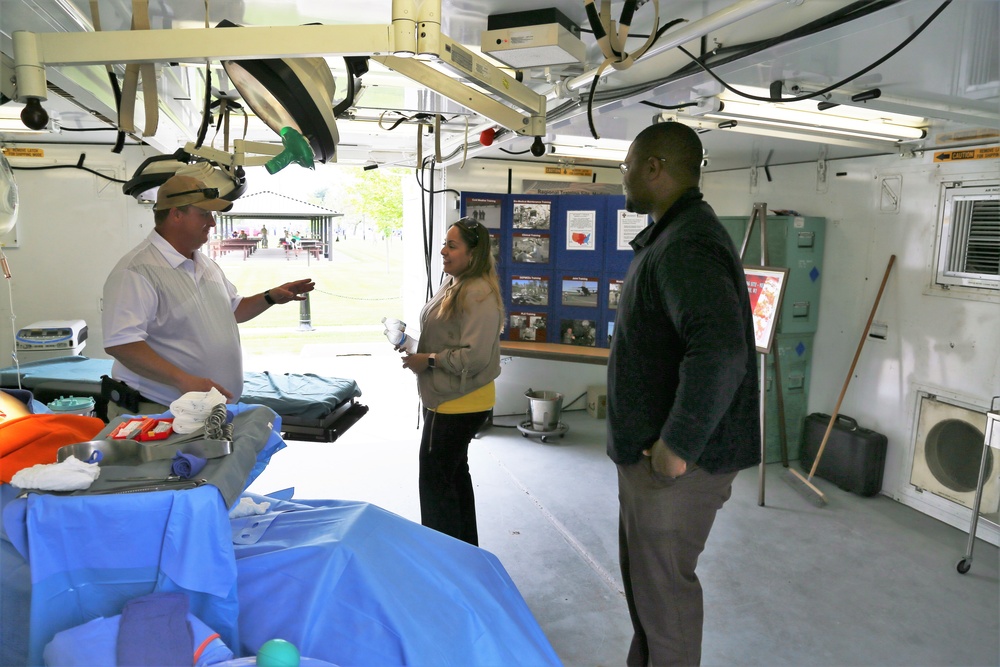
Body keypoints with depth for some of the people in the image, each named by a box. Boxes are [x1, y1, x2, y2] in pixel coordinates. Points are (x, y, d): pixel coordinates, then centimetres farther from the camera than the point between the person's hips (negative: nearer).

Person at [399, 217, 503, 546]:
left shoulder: (479, 294, -21)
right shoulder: (452, 285, 11)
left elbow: (475, 356, -27)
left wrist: (429, 360, -19)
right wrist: (415, 346, 5)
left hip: (460, 404, -11)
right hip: (446, 399, 11)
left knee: (435, 480, -1)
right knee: (455, 473, 20)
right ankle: (466, 548, 36)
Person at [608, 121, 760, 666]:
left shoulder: (686, 247, -22)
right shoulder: (669, 237, 13)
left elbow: (721, 354, -38)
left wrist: (677, 448, -27)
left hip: (676, 465, -10)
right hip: (646, 454, 10)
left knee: (663, 588, 7)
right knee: (642, 578, 24)